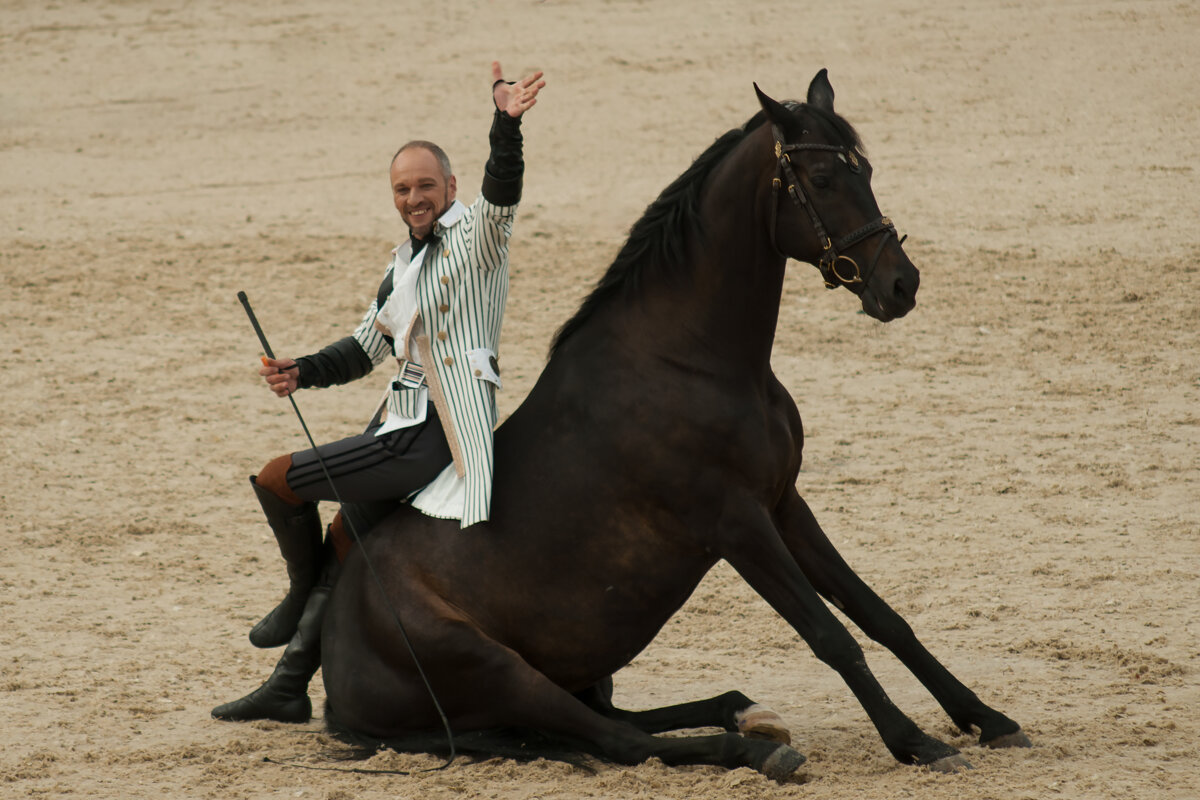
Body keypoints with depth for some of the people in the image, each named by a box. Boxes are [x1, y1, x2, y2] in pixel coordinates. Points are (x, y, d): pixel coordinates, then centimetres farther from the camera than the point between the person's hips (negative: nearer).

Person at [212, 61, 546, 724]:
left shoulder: (474, 236, -8)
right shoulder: (407, 261, 18)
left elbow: (502, 189, -30)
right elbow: (367, 347, 26)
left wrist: (506, 121, -48)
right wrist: (302, 372, 8)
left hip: (431, 438, -9)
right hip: (400, 421, 9)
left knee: (277, 480, -7)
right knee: (343, 537, 13)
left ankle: (301, 595, 17)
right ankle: (289, 687, 21)